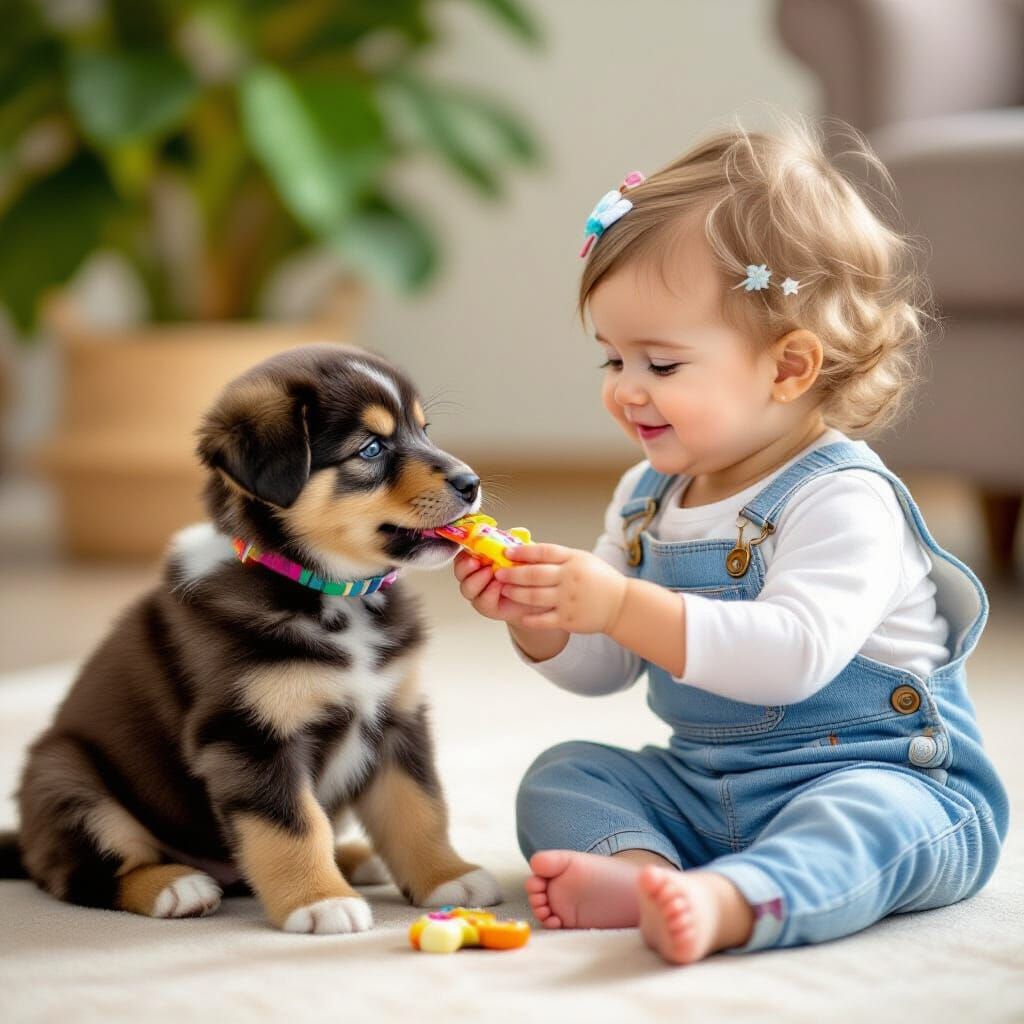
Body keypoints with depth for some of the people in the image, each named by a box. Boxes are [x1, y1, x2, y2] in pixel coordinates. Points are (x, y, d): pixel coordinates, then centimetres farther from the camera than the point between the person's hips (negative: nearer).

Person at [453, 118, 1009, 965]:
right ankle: (637, 869, -33)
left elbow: (795, 655, -34)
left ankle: (722, 903, -62)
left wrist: (622, 604, -36)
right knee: (562, 774, -5)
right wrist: (537, 618, -10)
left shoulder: (843, 500, -18)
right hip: (705, 789, 8)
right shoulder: (647, 497, 7)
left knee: (863, 821, -37)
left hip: (884, 778, -7)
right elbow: (601, 670, 12)